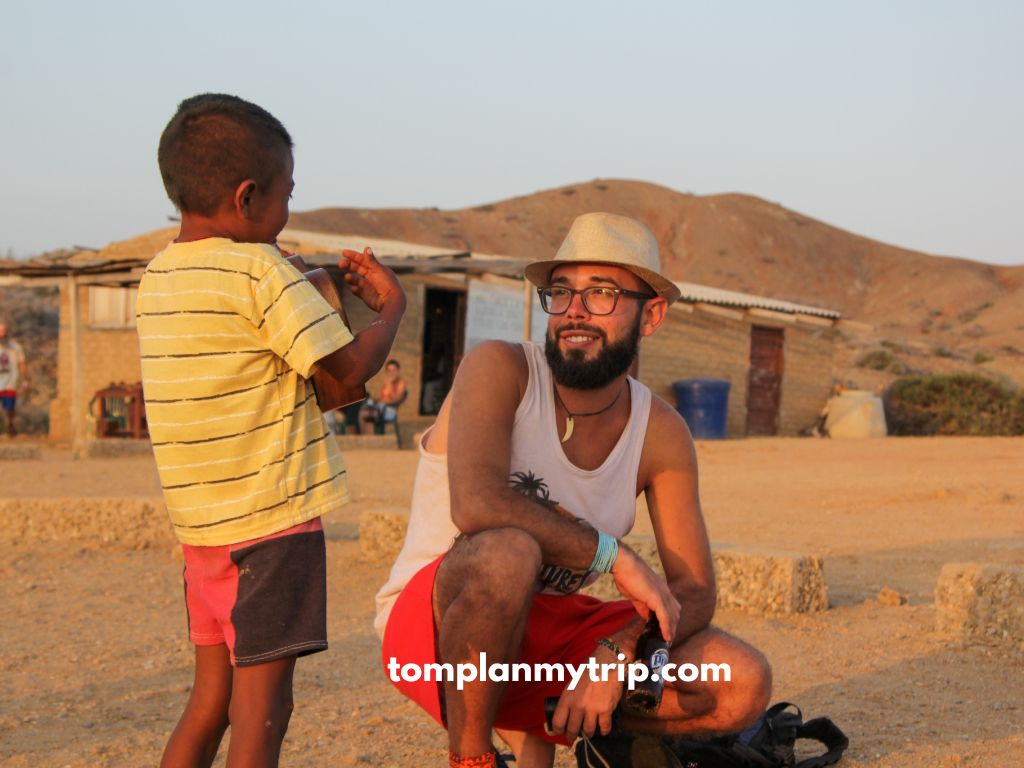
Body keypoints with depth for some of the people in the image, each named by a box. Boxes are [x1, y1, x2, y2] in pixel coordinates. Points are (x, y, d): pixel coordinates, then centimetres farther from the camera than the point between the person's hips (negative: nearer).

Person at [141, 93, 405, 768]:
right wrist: (391, 306, 3)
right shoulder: (259, 270, -14)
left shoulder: (157, 278, 10)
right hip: (272, 518, -7)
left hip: (202, 527, 7)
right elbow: (351, 367, -13)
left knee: (212, 700, 17)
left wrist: (320, 294, 16)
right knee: (261, 711, -3)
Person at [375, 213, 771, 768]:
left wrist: (617, 652, -24)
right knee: (508, 551, -39)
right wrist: (616, 557, -25)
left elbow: (694, 593, -4)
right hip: (432, 628, -5)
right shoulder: (500, 370, -15)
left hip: (546, 629, 5)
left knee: (744, 686, -11)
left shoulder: (661, 433, -2)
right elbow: (478, 504, -33)